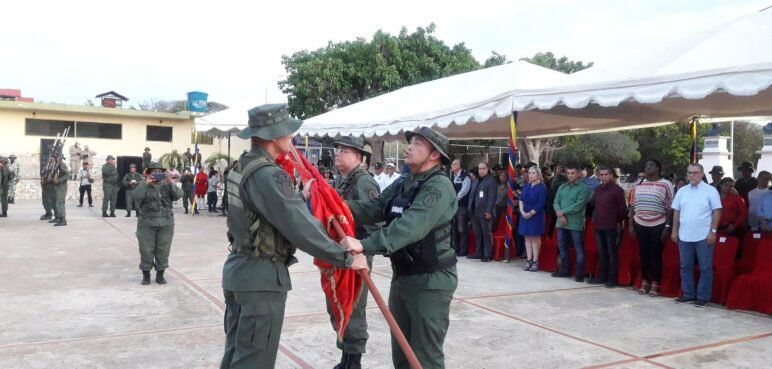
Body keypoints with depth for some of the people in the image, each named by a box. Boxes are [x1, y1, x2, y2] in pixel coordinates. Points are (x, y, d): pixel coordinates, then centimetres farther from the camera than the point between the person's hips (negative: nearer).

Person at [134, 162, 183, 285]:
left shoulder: (167, 185, 9)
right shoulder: (143, 185, 4)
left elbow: (178, 195, -6)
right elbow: (135, 197, -14)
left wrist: (170, 183, -19)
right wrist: (146, 184, -19)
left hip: (166, 224, 2)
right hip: (147, 224, -2)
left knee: (163, 251, 5)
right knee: (146, 250, 2)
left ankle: (160, 275, 18)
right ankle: (146, 275, 15)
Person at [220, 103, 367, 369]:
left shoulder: (243, 166, 9)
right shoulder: (268, 175, -22)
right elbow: (300, 227, -25)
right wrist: (346, 258, -20)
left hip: (238, 269, 10)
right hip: (262, 276, -10)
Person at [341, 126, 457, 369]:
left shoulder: (439, 186, -19)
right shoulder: (402, 183, 9)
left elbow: (411, 226, -32)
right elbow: (373, 209, 0)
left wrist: (365, 245, -40)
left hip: (430, 281, -8)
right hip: (401, 276, 8)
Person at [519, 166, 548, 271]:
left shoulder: (541, 187, -7)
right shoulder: (526, 186, 10)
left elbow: (541, 203, -12)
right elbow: (521, 199, 7)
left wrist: (531, 213, -16)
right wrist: (522, 211, -8)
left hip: (536, 215, -5)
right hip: (525, 215, 6)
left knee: (535, 239, 0)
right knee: (527, 238, 6)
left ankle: (535, 262, 4)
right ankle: (529, 261, 10)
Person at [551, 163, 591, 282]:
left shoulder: (584, 188, -4)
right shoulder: (562, 187, 14)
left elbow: (579, 205, -14)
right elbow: (556, 202, 7)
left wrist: (562, 212, -12)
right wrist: (560, 215, -11)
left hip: (575, 223, -6)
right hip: (561, 222, 6)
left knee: (579, 249, -2)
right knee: (562, 247, 13)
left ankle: (580, 274, 4)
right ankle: (565, 270, 25)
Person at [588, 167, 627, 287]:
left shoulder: (617, 189, -9)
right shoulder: (598, 189, 11)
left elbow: (623, 208, -8)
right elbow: (593, 203, 18)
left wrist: (620, 221, -4)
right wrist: (595, 217, 9)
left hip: (612, 227, -7)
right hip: (598, 226, 7)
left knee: (612, 253, 1)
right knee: (601, 253, 14)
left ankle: (612, 279, 5)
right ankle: (602, 276, 22)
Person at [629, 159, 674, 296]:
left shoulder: (666, 184, -4)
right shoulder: (638, 184, 8)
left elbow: (670, 208, -5)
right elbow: (633, 206, 12)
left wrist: (667, 226, -10)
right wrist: (631, 224, 8)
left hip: (658, 225, -4)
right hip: (640, 225, 4)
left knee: (656, 255, 1)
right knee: (643, 254, 8)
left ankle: (655, 284, 9)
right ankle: (645, 282, 19)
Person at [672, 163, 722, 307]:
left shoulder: (710, 190, -4)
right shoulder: (682, 191, 9)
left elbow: (716, 212, -5)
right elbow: (677, 212, 13)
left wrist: (713, 231, -10)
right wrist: (675, 230, 10)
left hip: (703, 236, -4)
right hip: (684, 236, 5)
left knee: (705, 268, 3)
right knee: (685, 266, 11)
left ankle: (703, 297, 10)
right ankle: (688, 294, 21)